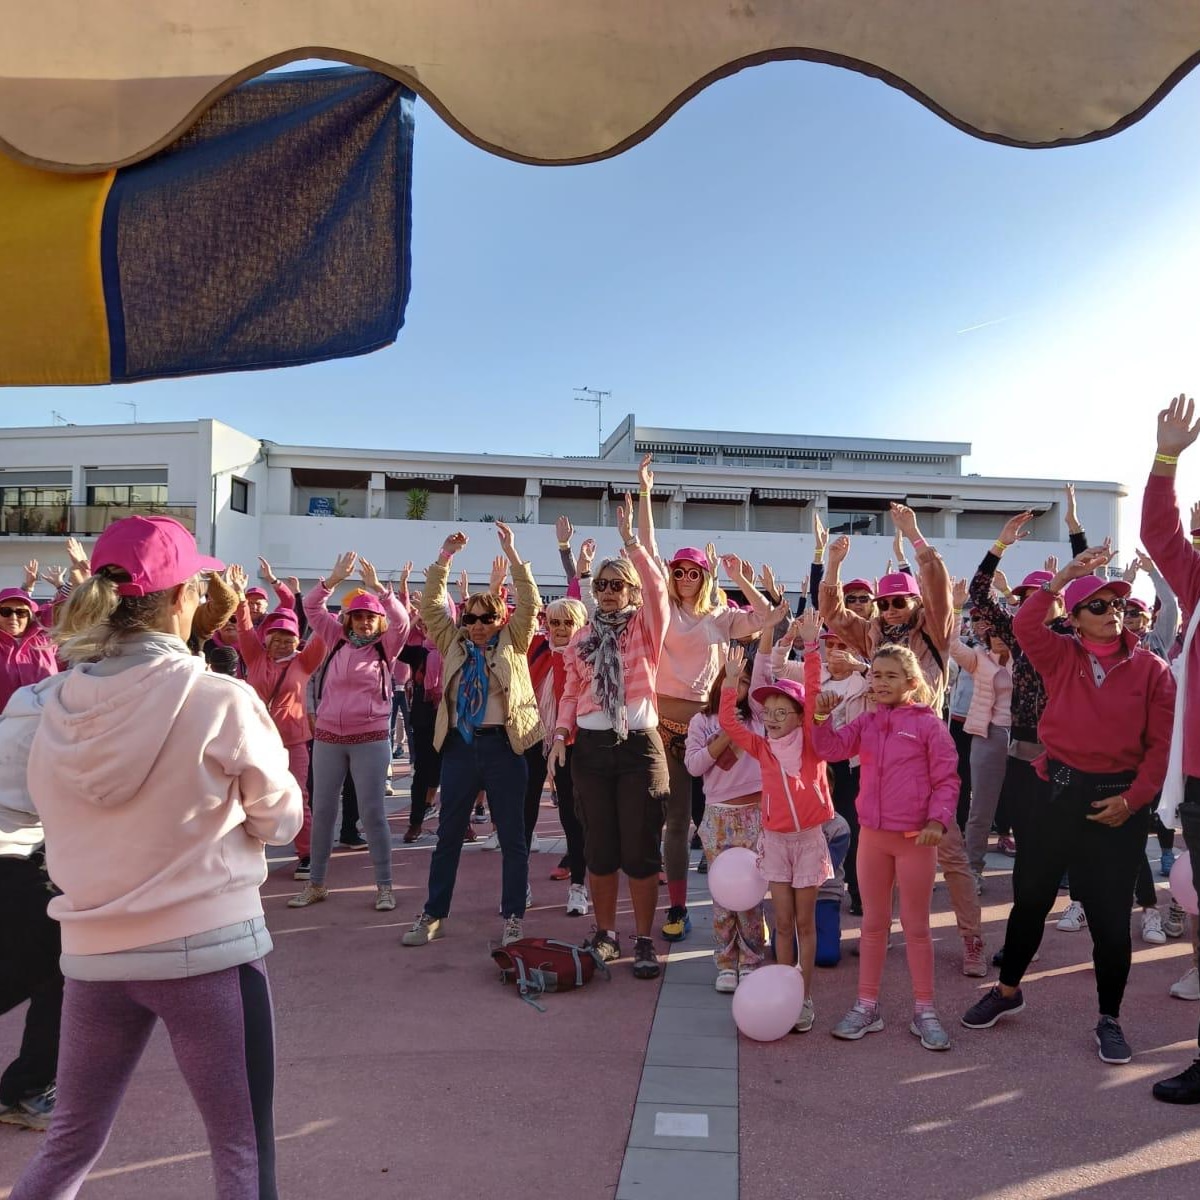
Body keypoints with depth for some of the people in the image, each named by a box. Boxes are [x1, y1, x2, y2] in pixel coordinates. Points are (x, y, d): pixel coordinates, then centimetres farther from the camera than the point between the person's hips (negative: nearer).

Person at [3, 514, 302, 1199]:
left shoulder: (58, 708, -3)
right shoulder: (221, 700, -17)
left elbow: (63, 824, 9)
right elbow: (282, 819, -5)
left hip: (95, 954, 5)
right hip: (211, 948, -5)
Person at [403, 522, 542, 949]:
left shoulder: (512, 643, 4)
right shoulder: (454, 643, 11)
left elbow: (529, 604, -7)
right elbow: (431, 607, 3)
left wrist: (511, 553, -14)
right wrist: (443, 560, -6)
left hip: (502, 745, -2)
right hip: (459, 745, 3)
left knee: (512, 837, 5)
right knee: (448, 834, 11)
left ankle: (513, 917, 16)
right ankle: (434, 914, 23)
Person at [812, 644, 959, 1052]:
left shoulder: (929, 724, -8)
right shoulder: (866, 722, 6)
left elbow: (947, 779, -7)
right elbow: (831, 749, -2)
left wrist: (938, 820, -19)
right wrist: (822, 716, -16)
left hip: (916, 838, -4)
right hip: (872, 835, 4)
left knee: (916, 926, 8)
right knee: (873, 923, 13)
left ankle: (924, 1010, 21)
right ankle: (867, 1005, 23)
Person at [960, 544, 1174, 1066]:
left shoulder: (1151, 668, -2)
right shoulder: (1061, 657, 0)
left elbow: (1163, 744, -3)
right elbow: (1025, 625, -19)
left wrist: (1132, 799, -11)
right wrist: (1066, 573, -21)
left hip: (1119, 800, -1)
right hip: (1060, 790, 1)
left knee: (1110, 913, 7)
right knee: (1030, 896, 12)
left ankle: (1110, 1019, 27)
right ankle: (1007, 990, 33)